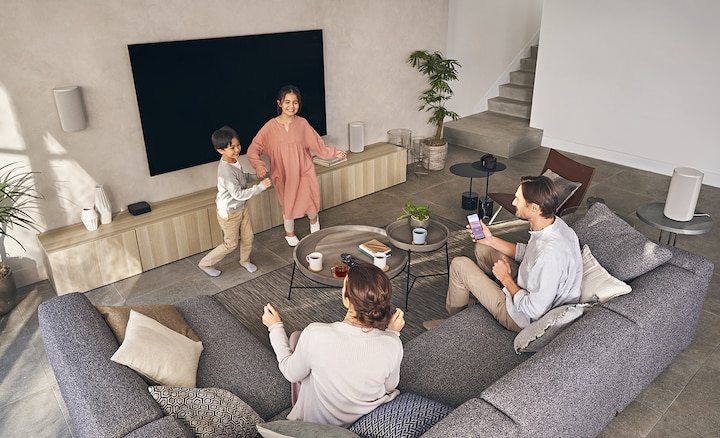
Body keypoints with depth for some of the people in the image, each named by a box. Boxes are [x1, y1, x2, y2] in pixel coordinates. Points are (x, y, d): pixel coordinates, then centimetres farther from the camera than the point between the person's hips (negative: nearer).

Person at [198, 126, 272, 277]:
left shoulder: (234, 160, -4)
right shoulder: (226, 171, -33)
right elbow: (238, 194, -32)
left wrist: (255, 176, -1)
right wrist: (261, 186, -30)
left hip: (241, 207, 8)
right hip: (229, 213, -8)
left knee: (248, 237, 18)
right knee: (231, 244, 8)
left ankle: (245, 260, 44)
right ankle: (205, 264, 27)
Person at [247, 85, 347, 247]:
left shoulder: (302, 123, -9)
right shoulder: (271, 127, -15)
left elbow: (316, 144, 1)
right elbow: (253, 149, -15)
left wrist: (333, 153, -5)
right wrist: (258, 165, -31)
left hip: (304, 171, 1)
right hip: (283, 174, -1)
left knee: (311, 204, 6)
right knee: (287, 205, 15)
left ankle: (313, 221, 45)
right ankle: (290, 233, 44)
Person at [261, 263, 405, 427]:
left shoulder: (315, 334, -35)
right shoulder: (392, 345, -30)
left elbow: (291, 374, -14)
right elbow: (390, 386, -8)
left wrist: (275, 327, -2)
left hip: (317, 420, -2)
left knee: (296, 336, 17)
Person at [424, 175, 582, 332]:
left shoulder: (550, 252, -38)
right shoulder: (554, 223, -9)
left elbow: (534, 311, -30)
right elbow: (528, 253, 11)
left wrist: (506, 279, -16)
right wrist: (491, 240, 5)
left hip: (525, 319, -9)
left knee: (459, 265, -6)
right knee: (482, 248, 18)